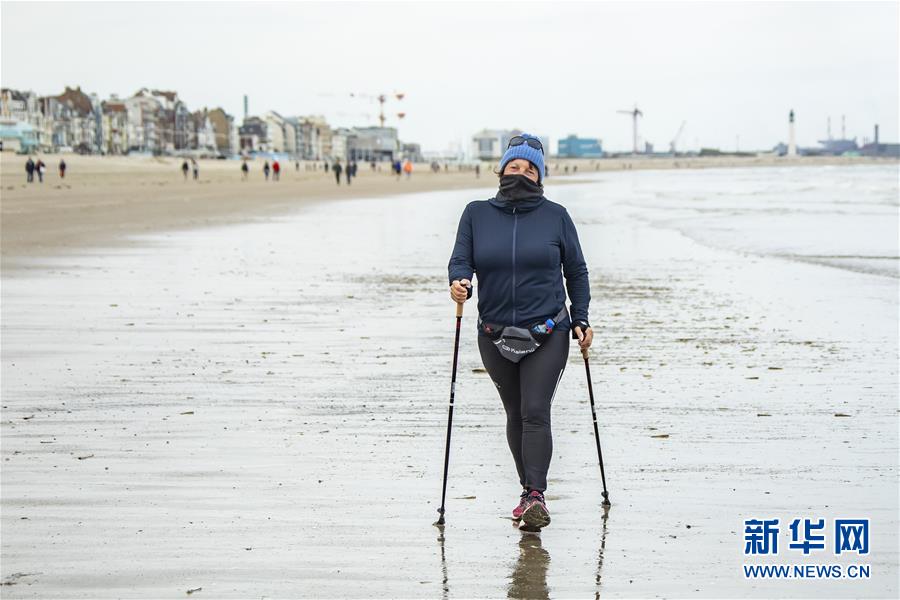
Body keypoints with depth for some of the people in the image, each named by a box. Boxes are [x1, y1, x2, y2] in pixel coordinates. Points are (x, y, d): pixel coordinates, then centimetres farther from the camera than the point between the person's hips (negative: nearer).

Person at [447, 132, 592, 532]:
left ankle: (535, 495, -17)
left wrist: (581, 320, 3)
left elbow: (576, 271, 9)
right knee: (515, 415, 10)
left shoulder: (555, 216, 3)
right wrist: (459, 282, -23)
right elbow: (460, 260, 1)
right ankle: (529, 489, 20)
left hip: (547, 336, -2)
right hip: (495, 336, 2)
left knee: (536, 413, -13)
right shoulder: (477, 214, 5)